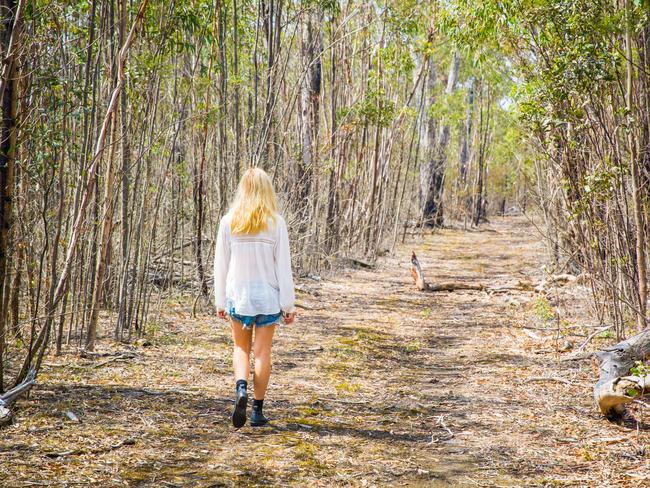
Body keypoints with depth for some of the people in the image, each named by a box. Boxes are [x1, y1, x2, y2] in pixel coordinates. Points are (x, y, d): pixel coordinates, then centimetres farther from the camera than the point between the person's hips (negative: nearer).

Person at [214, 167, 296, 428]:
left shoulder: (229, 221, -3)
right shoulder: (275, 223, -7)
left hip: (237, 295, 1)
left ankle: (241, 388, -10)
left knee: (241, 348, 16)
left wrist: (220, 301, 11)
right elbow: (283, 267, -5)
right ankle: (257, 411, 12)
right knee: (262, 352, 8)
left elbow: (221, 265, 1)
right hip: (268, 296, -1)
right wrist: (289, 304, 1)